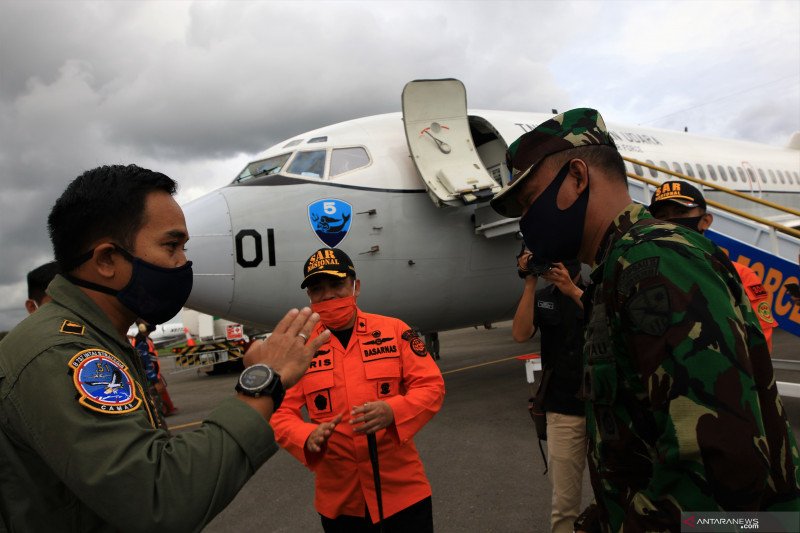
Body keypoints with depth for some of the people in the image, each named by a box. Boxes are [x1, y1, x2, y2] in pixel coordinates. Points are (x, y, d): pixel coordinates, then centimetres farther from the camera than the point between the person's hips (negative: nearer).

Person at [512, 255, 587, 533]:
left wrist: (572, 290, -23)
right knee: (564, 500, 4)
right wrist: (530, 284, -13)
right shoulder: (542, 298, 5)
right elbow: (521, 334, -9)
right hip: (563, 410, 1)